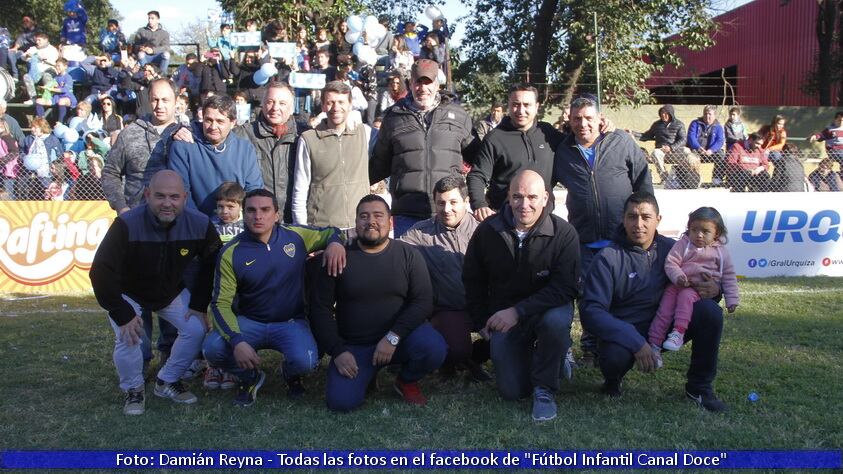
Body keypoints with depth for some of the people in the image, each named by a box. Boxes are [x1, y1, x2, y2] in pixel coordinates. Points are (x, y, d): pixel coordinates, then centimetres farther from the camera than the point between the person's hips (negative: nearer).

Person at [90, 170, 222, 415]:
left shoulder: (200, 225, -25)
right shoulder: (127, 225, -35)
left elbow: (211, 266, -8)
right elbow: (102, 272, -30)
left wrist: (199, 304, -9)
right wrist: (123, 314, -27)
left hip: (172, 292, 3)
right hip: (127, 293, -3)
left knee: (196, 329, -10)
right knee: (128, 338, -23)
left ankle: (167, 382, 13)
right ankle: (133, 390, 6)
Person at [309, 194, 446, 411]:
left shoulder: (408, 255, -2)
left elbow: (423, 302, -9)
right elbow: (320, 309, 0)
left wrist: (393, 337, -20)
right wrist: (337, 351, -10)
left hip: (399, 338, 0)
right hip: (354, 346, 0)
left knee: (434, 348, -30)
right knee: (341, 401, -21)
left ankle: (407, 381, 5)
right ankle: (368, 373, 14)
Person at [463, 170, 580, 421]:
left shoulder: (563, 233, -15)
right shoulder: (486, 231, -7)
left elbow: (565, 287, -21)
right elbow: (472, 282, 6)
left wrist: (519, 311, -28)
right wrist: (483, 322, 1)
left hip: (548, 307, -2)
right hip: (504, 316, 2)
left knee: (556, 321, -38)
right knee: (511, 391, -7)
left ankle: (544, 389, -12)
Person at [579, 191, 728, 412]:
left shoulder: (671, 248, 3)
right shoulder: (608, 258, -11)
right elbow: (591, 311, -20)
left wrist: (714, 288, -13)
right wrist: (636, 342, -30)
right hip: (625, 330, -4)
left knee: (710, 311, -20)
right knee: (615, 356, -37)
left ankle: (699, 388, -2)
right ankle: (613, 380, 3)